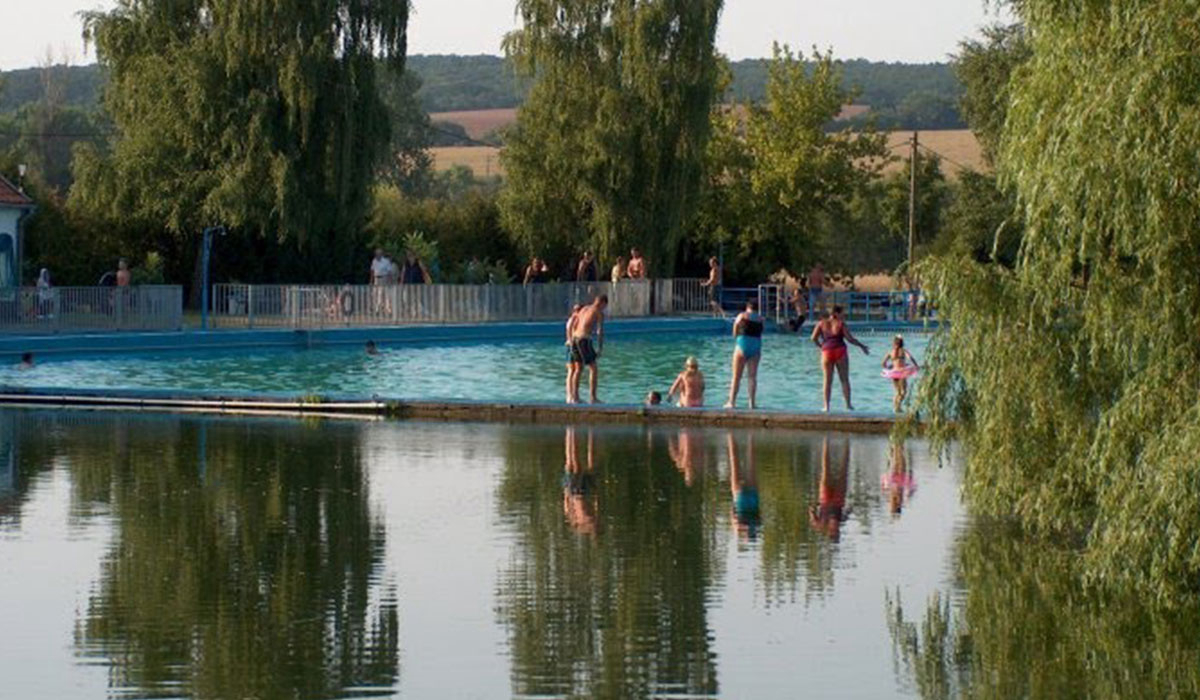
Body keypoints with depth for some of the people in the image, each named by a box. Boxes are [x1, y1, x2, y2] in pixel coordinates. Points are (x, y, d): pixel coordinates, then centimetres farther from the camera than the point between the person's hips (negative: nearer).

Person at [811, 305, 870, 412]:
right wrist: (862, 346, 7)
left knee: (828, 380, 6)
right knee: (844, 379, 8)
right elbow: (850, 338, -6)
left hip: (827, 352, 2)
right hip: (840, 351, -2)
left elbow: (814, 338, 0)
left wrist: (820, 345, 20)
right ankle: (848, 404, 7)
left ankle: (826, 406, 0)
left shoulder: (822, 323, 7)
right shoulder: (841, 323, -2)